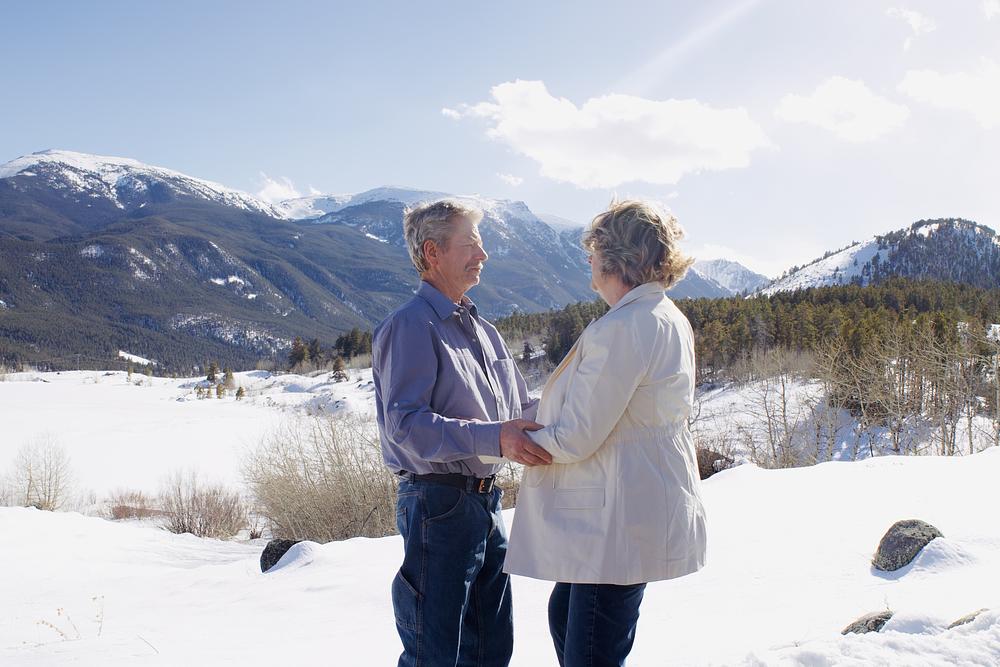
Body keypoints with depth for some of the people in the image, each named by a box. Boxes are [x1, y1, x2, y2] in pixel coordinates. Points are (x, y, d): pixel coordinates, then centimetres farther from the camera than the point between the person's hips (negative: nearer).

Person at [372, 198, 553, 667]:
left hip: (486, 502, 8)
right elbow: (405, 424, -23)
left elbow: (515, 411, 19)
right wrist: (492, 439, -34)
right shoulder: (409, 327, -12)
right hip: (438, 504, -8)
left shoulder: (482, 330, 15)